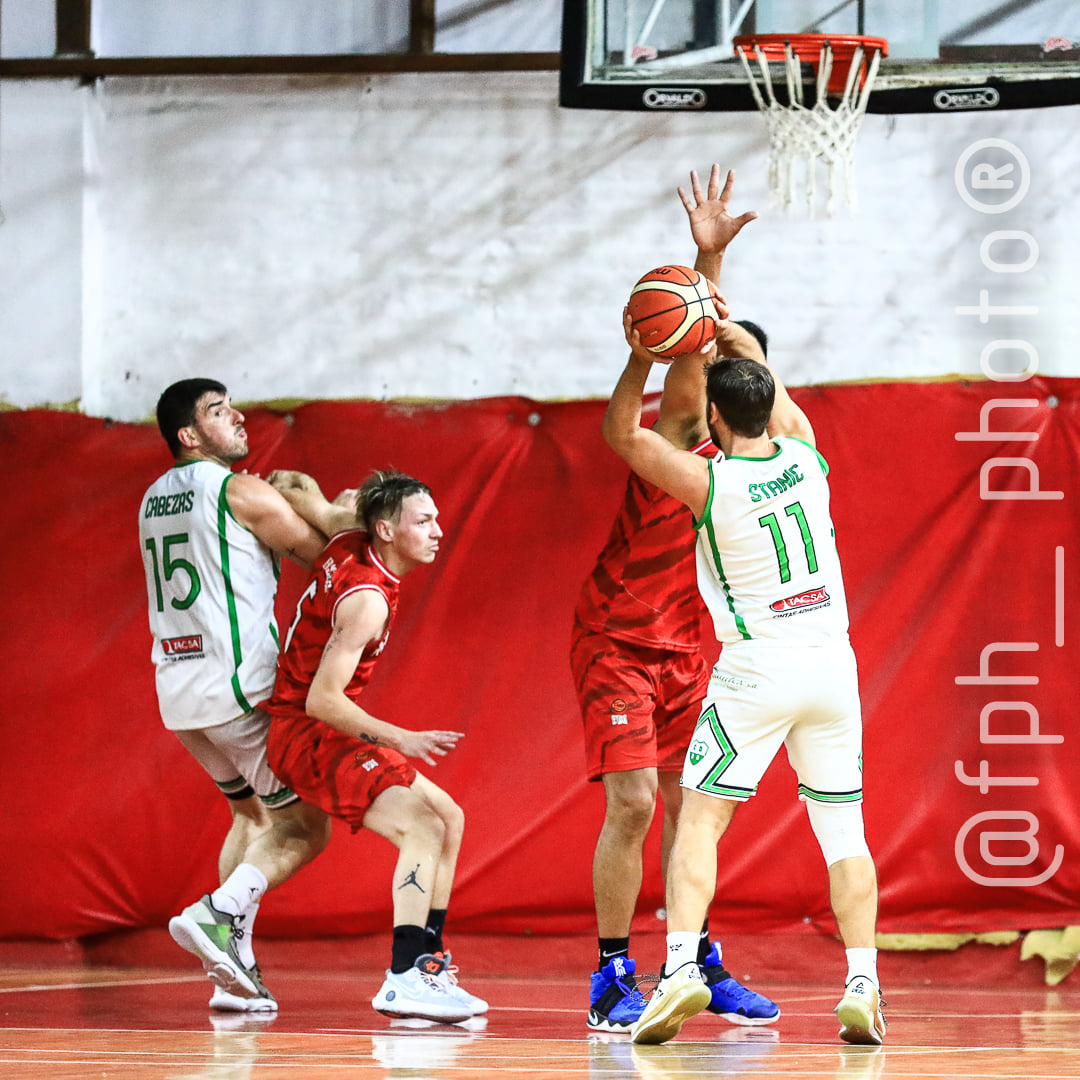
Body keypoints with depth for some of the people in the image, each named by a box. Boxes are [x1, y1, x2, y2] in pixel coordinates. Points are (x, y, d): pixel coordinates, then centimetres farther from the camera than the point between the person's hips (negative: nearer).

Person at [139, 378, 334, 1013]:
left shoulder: (156, 499, 16)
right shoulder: (242, 492, -9)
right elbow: (324, 557, -1)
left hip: (177, 690, 8)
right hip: (240, 687, -8)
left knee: (253, 812, 23)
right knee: (307, 822, 1)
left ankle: (235, 971, 12)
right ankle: (218, 913, -19)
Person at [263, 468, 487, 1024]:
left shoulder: (351, 537, 3)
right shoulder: (367, 599, -23)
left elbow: (296, 489, 15)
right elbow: (321, 699, -27)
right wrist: (398, 739, -28)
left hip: (324, 729, 10)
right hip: (305, 734, -10)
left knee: (448, 818, 10)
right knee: (421, 826, -24)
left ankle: (427, 964, 9)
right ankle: (403, 979, -31)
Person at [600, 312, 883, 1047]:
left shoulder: (710, 483, -11)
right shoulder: (805, 455, 1)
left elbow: (621, 432, 4)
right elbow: (774, 391, 22)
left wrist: (642, 358, -1)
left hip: (757, 670, -4)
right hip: (833, 661, 4)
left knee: (701, 818, 0)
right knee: (844, 829, 9)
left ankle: (681, 968, -17)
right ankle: (863, 984, -3)